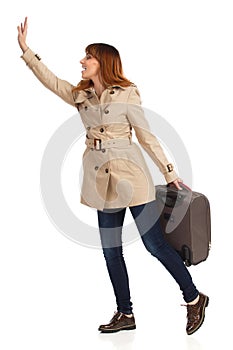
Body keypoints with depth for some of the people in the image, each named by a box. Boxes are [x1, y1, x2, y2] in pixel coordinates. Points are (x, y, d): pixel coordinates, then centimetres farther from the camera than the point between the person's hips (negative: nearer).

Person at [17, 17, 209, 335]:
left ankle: (194, 298, 13)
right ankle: (125, 314, 20)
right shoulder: (80, 96, 11)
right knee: (111, 250, 9)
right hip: (102, 180, 6)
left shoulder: (126, 95, -5)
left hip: (130, 174, -6)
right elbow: (49, 78, 12)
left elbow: (146, 136, -3)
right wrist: (25, 49, 5)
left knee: (155, 243, -4)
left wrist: (170, 173, -1)